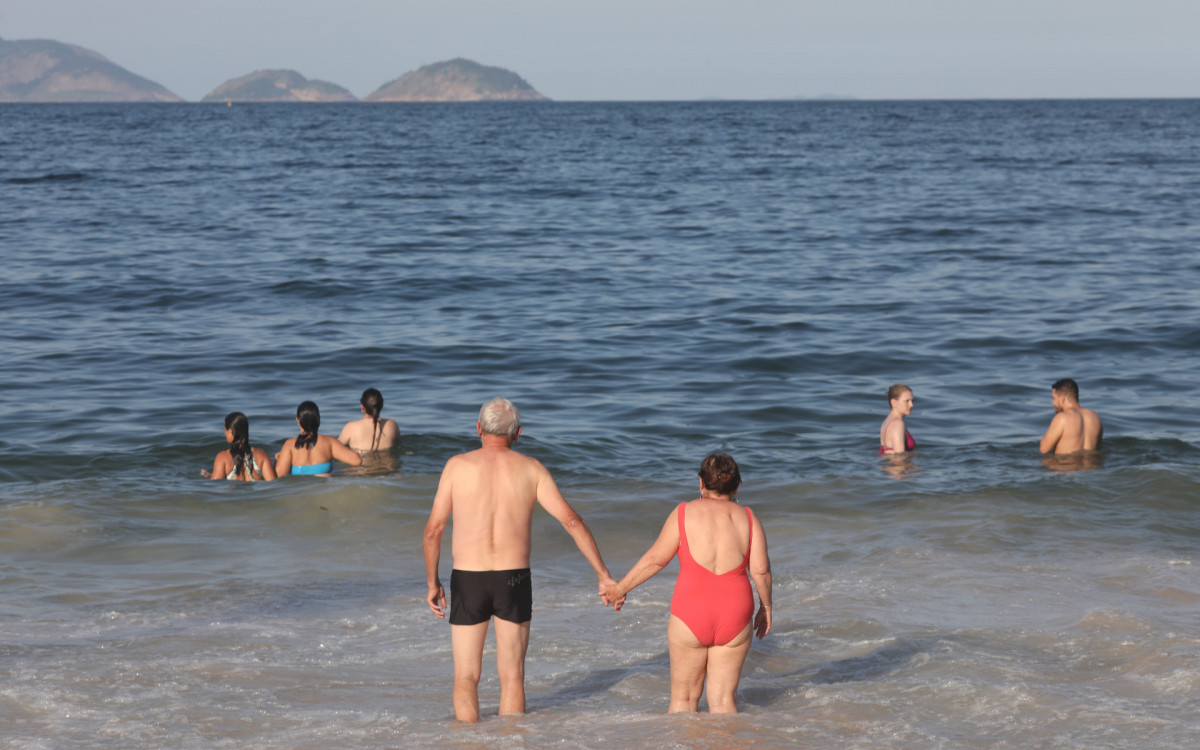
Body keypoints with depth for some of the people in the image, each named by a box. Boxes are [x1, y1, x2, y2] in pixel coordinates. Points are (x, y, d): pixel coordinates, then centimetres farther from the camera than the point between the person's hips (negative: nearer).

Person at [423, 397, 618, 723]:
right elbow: (571, 520, -3)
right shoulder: (531, 469, 2)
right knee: (512, 678, 11)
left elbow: (434, 529, -3)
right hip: (514, 580, 1)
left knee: (466, 679, 9)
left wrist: (432, 581, 8)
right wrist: (603, 574, 1)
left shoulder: (458, 466, 0)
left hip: (467, 580, -1)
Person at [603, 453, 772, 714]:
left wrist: (620, 588, 10)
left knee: (684, 697, 10)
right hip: (734, 615, 2)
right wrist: (766, 607, 13)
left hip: (690, 615, -2)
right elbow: (760, 570, -2)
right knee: (723, 699, 8)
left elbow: (656, 558, -1)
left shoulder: (685, 513, -3)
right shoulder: (747, 518, 3)